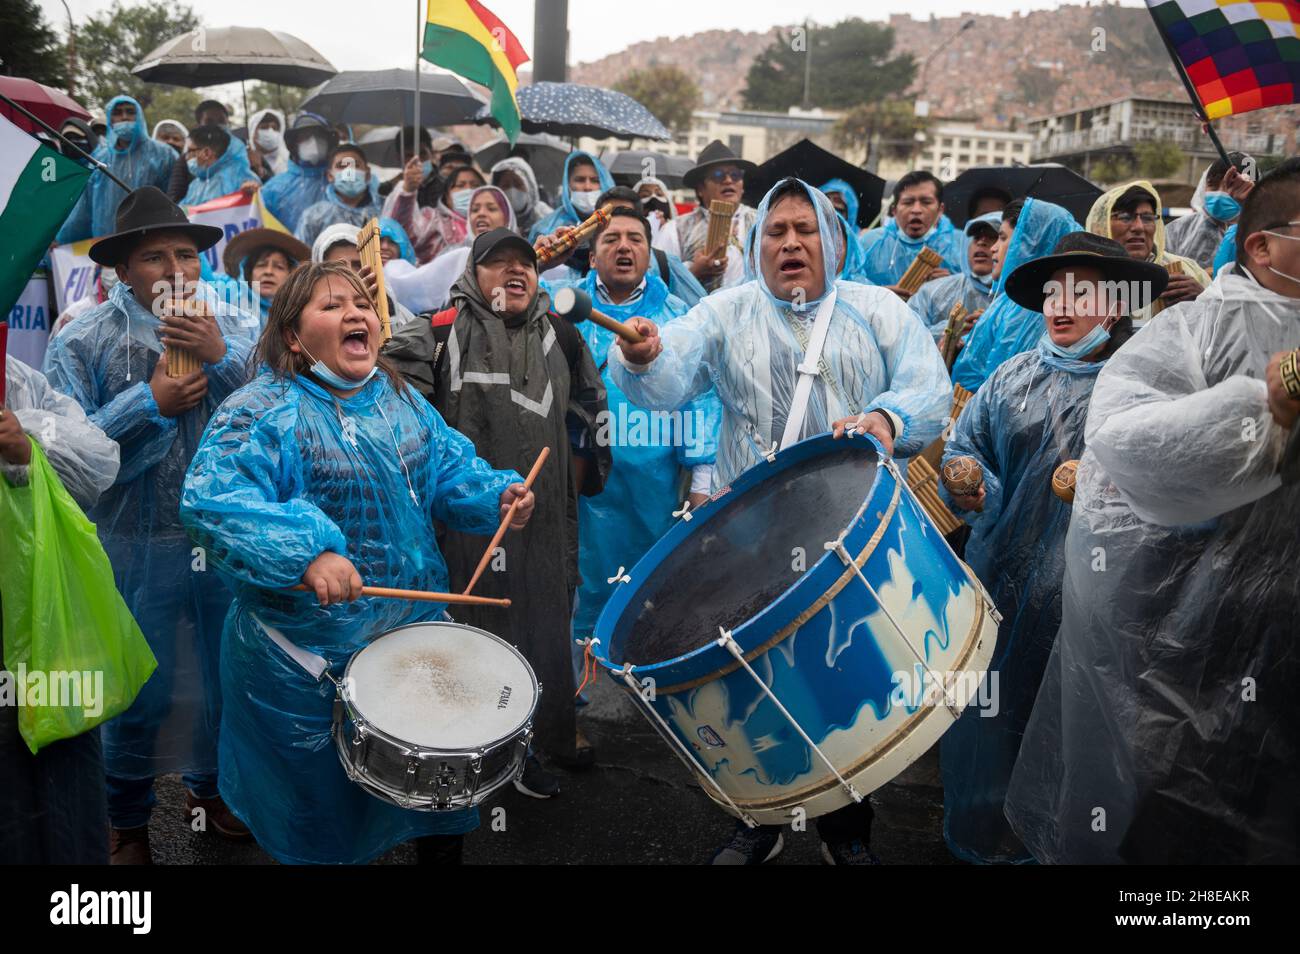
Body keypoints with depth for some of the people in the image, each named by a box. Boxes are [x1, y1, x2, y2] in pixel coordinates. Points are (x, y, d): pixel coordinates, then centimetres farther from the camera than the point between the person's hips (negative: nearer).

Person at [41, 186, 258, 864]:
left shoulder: (233, 327, 1)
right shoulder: (83, 342, -6)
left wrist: (222, 357, -24)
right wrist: (149, 402, -20)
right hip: (138, 547, -2)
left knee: (225, 674, 18)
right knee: (141, 690, 10)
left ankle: (209, 787, 43)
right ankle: (127, 821, 33)